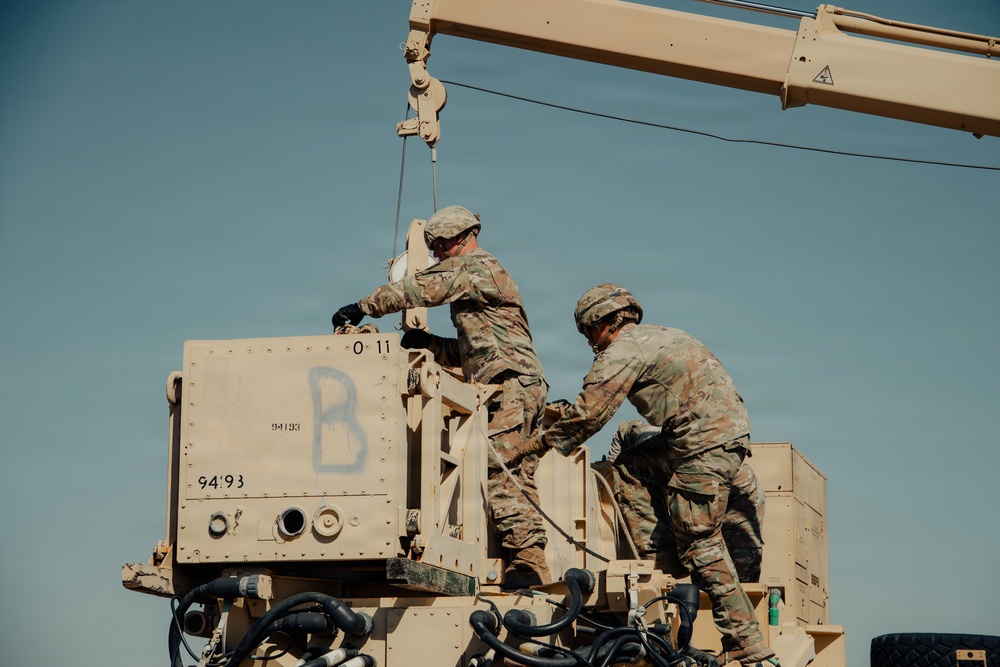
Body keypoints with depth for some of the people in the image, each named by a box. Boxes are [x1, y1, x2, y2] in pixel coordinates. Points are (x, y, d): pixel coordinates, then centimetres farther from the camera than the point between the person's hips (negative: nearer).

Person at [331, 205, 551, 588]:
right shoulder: (488, 272, 29)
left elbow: (420, 290, -12)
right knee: (519, 479, 6)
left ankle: (527, 563, -21)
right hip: (528, 385, 10)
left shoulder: (473, 266, -2)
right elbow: (470, 352, 28)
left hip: (510, 383, -10)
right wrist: (426, 343, 15)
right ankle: (534, 565, 2)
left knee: (500, 474, -15)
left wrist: (362, 307, -6)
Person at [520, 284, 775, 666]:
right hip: (731, 431, 10)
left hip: (705, 442, -10)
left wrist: (543, 443, 2)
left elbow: (590, 412, -9)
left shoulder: (623, 350, -4)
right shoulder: (659, 336, 24)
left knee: (700, 543, -9)